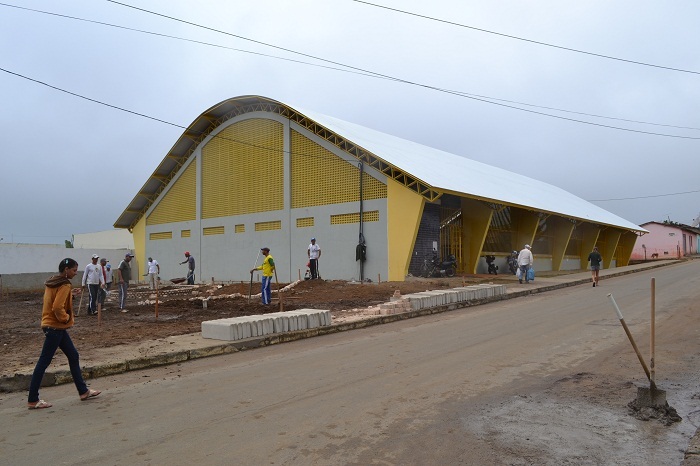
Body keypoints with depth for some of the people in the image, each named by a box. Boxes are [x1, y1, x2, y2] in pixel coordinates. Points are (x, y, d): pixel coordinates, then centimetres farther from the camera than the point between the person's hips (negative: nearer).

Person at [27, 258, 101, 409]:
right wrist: (66, 318, -10)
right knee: (44, 362, -2)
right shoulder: (64, 285, -17)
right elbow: (57, 307, -25)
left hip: (54, 327, 10)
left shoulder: (51, 283, 11)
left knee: (73, 356, 12)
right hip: (55, 328, -10)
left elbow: (52, 304, 16)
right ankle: (33, 400, 7)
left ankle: (83, 391, 19)